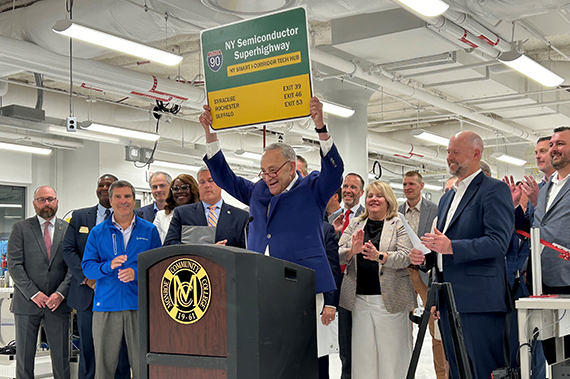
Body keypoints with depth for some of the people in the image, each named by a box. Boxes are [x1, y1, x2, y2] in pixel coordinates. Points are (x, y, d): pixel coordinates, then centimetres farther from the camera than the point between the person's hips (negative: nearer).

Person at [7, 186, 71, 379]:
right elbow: (14, 265, -4)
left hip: (58, 303, 1)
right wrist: (33, 293, -12)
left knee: (61, 356, 3)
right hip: (27, 303, -1)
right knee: (24, 356, 6)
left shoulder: (68, 229, 7)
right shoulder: (20, 228, 3)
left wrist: (61, 293, -10)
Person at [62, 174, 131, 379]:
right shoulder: (79, 216, 12)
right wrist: (86, 278, -9)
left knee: (120, 350, 2)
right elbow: (68, 250, 5)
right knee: (87, 348, 7)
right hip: (87, 293, 2)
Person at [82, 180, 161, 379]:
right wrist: (109, 266, -16)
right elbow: (87, 267, 4)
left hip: (140, 305, 0)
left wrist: (137, 273, -12)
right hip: (106, 306, 1)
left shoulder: (149, 231, 9)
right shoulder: (97, 233, 10)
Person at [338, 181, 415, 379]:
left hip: (390, 299, -3)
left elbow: (405, 257, -8)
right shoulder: (354, 224, 14)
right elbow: (339, 256, 7)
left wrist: (380, 256, -24)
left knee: (391, 353, -2)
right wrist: (352, 251, -15)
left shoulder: (399, 224, 4)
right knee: (362, 354, 4)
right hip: (359, 298, 3)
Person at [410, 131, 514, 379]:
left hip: (479, 299, -8)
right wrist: (424, 256, 8)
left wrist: (452, 247, -26)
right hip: (449, 302, 9)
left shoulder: (495, 190, -5)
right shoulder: (447, 198, 23)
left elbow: (498, 242, -16)